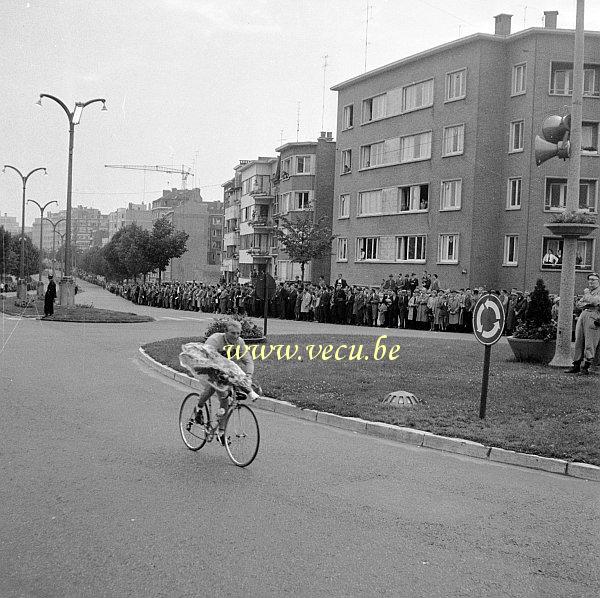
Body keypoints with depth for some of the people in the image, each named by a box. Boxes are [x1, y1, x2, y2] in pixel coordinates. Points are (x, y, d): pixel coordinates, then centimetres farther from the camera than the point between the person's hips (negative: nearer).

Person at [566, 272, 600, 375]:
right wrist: (588, 304, 0)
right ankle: (576, 365, 8)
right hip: (583, 315, 6)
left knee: (590, 343, -7)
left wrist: (587, 296, -2)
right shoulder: (587, 291, 23)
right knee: (578, 342, 4)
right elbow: (578, 304, 17)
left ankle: (586, 366, -5)